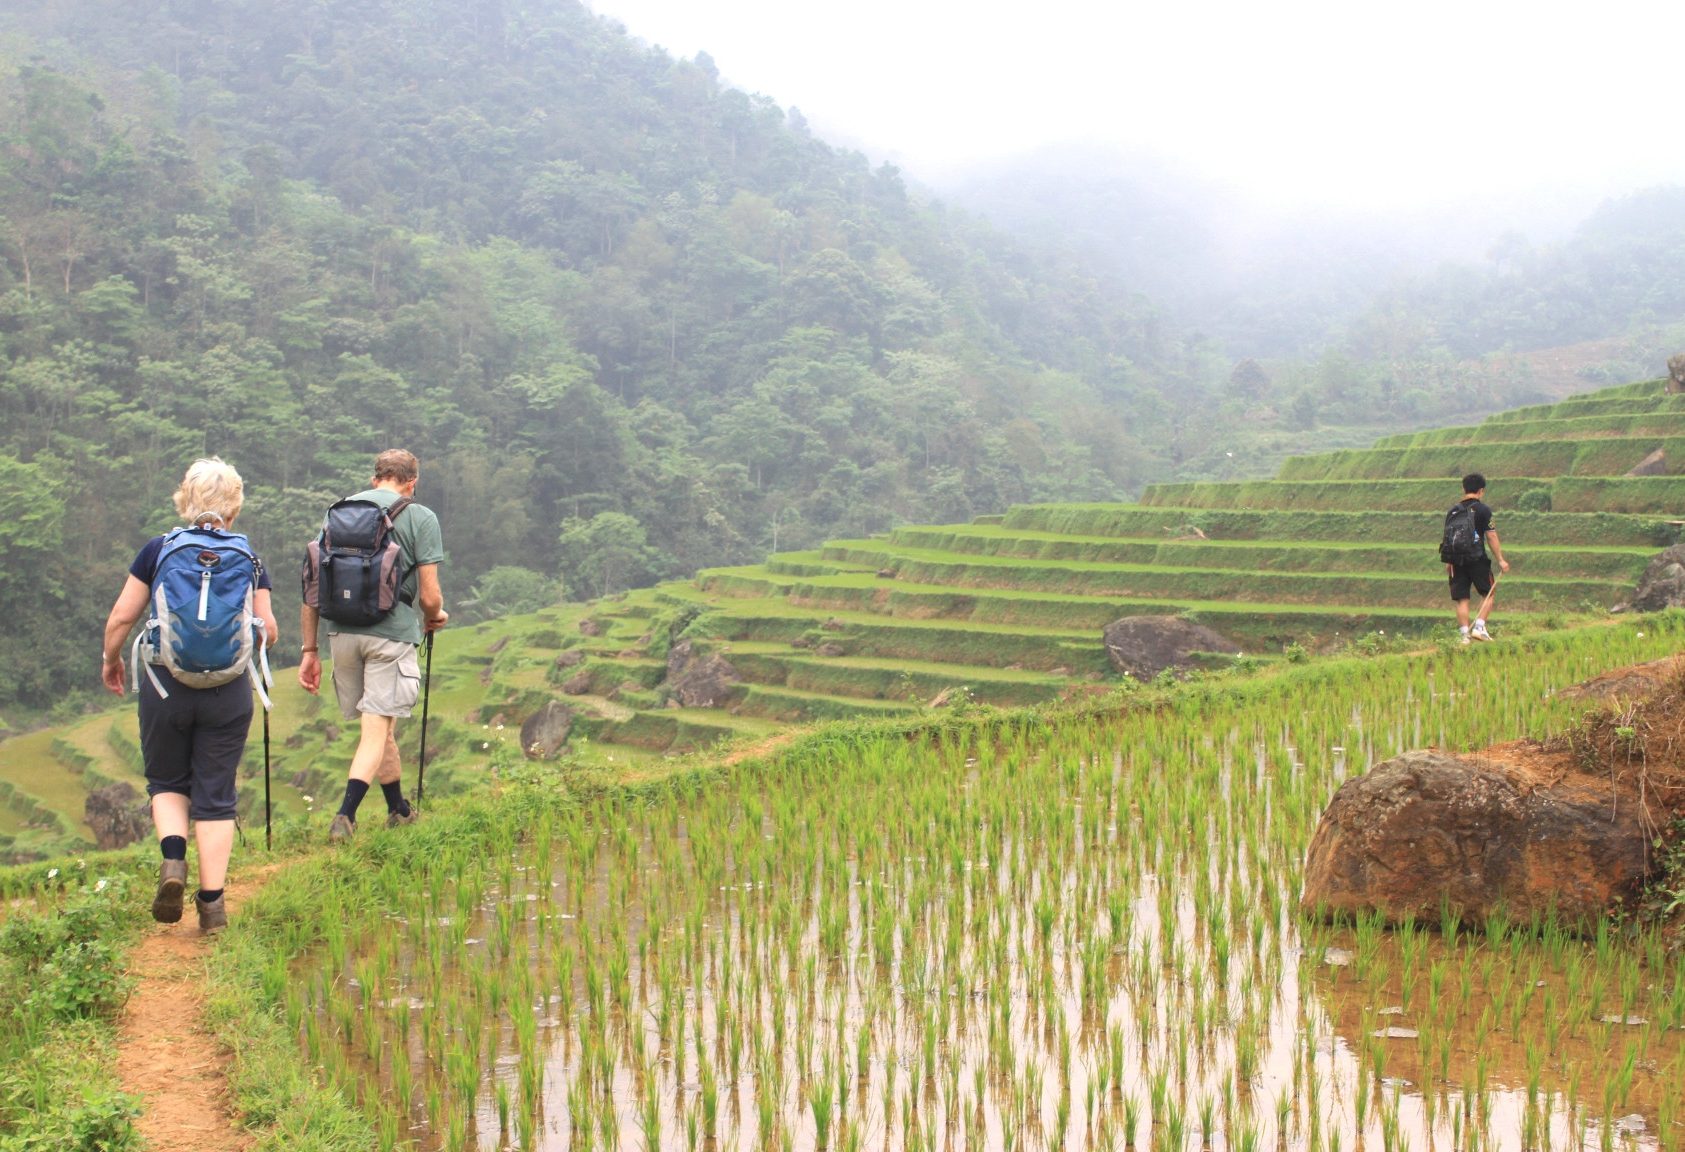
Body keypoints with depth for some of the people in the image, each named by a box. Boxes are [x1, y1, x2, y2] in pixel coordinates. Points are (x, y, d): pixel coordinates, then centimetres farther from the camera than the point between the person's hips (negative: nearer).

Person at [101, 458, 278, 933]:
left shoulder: (159, 550, -3)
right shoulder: (247, 559, 0)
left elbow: (122, 615, -1)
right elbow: (267, 630, -1)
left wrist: (110, 658, 17)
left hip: (165, 686, 0)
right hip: (228, 693, 0)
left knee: (167, 782, 19)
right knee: (215, 795, 8)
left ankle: (173, 859, -6)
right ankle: (212, 902, 6)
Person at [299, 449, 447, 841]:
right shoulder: (420, 518, 0)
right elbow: (429, 595, -4)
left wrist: (310, 650, 14)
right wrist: (435, 617, 20)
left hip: (342, 633, 5)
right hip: (392, 633, -5)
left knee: (380, 725, 18)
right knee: (377, 729, -1)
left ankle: (400, 811, 32)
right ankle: (345, 815, -16)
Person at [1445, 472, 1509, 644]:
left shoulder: (1453, 511, 9)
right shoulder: (1483, 510, -4)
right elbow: (1491, 536, -7)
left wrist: (1448, 562, 22)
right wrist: (1500, 560, -2)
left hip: (1457, 560, 4)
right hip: (1478, 559, -4)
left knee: (1462, 599, 5)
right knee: (1487, 594, 11)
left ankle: (1465, 634, 1)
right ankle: (1479, 627, -2)